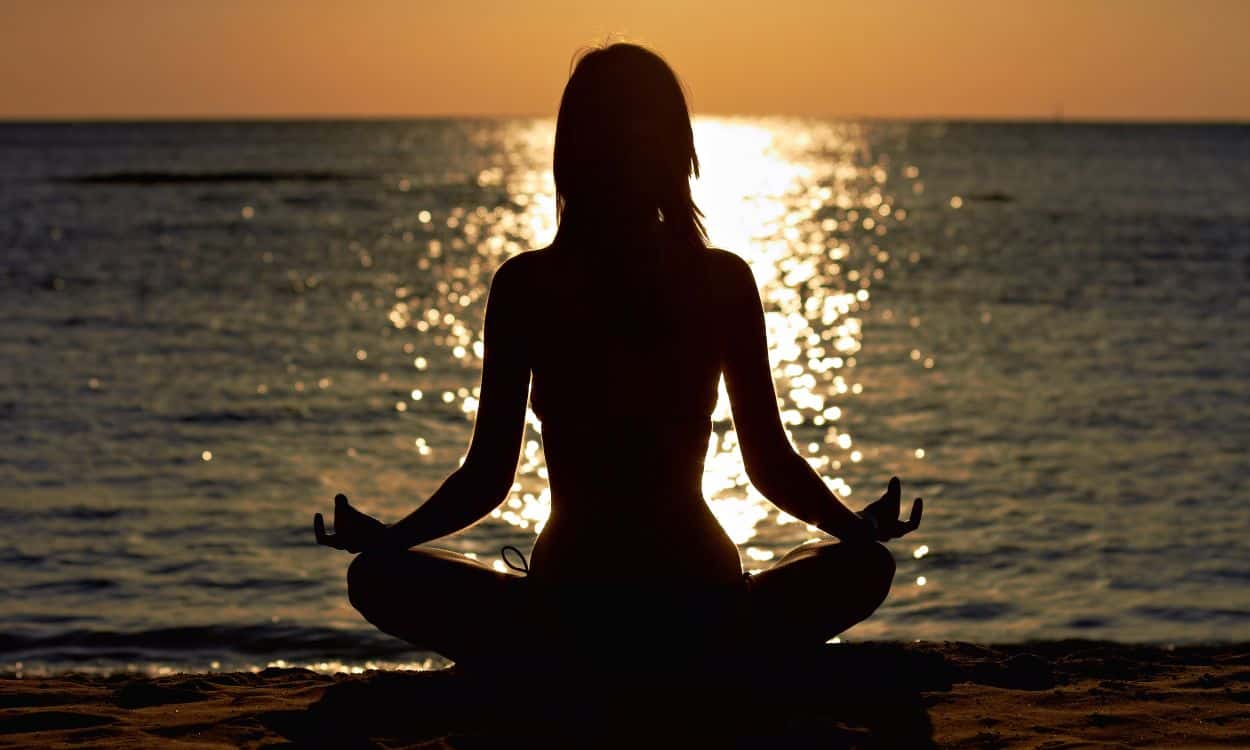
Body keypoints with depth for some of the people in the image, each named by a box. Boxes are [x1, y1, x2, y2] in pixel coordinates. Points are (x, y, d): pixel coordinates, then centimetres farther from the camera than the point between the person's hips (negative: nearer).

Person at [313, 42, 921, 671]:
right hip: (701, 613, 1)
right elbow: (771, 467, 2)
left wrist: (379, 538, 9)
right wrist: (861, 527, 13)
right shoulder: (726, 280, -1)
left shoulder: (524, 285, -4)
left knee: (377, 575, 21)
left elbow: (487, 477, -2)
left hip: (569, 618, -1)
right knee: (863, 566, 27)